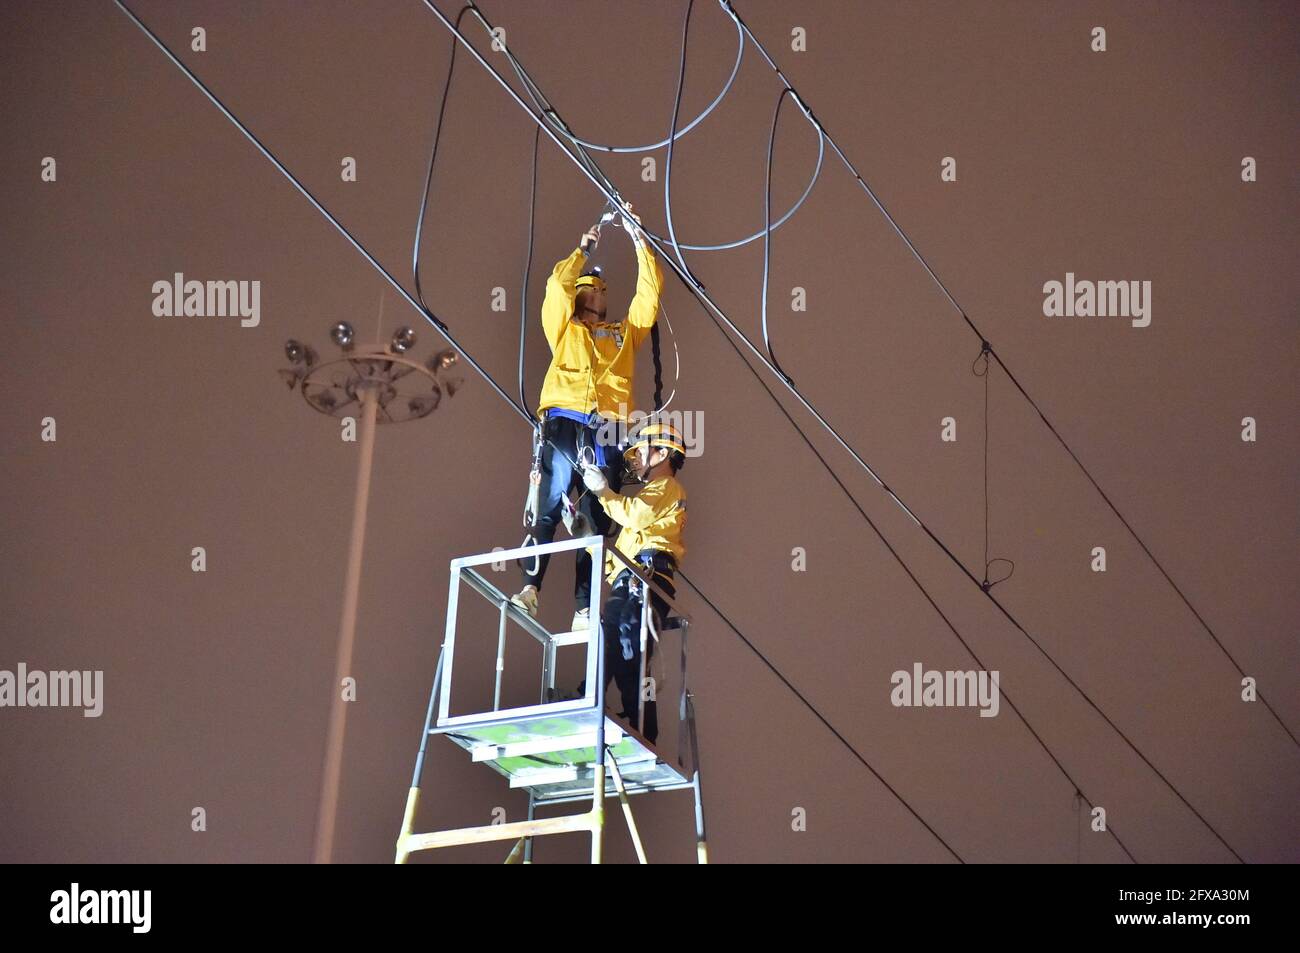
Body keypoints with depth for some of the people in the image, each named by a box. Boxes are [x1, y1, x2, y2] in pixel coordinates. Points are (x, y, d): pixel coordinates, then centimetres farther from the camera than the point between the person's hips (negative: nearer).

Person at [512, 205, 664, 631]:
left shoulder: (625, 332, 30)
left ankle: (584, 609, -12)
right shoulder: (564, 328, 25)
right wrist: (583, 250, 25)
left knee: (595, 520, -6)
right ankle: (530, 587, -26)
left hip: (607, 430, 2)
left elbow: (650, 290, 25)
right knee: (551, 504, -17)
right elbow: (557, 284, 12)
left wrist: (638, 238, 25)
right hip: (564, 421, -2)